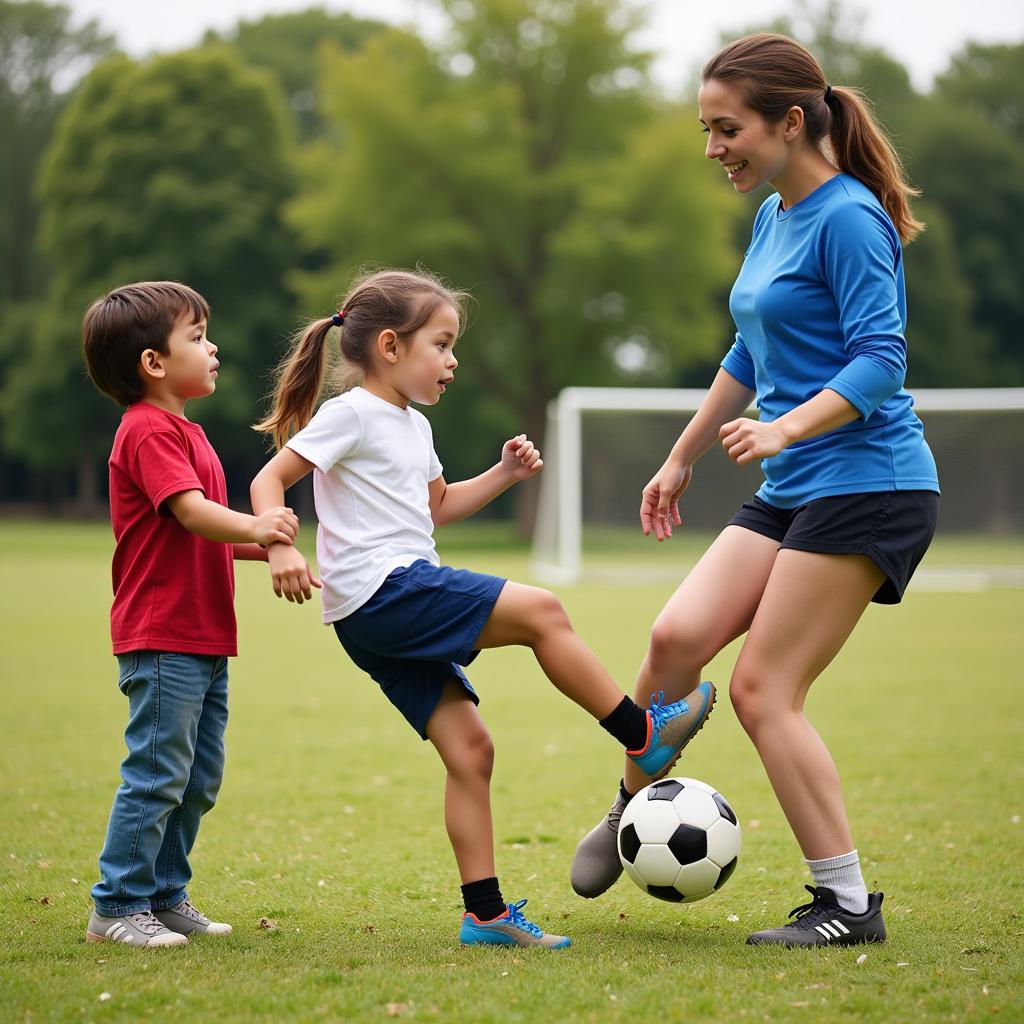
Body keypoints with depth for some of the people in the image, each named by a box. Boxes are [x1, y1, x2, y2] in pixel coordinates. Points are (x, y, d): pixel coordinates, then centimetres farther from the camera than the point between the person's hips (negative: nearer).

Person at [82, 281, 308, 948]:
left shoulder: (184, 432, 20)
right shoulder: (149, 431, -12)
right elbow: (191, 512, -26)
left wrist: (267, 548, 15)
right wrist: (253, 527, -41)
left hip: (203, 640, 10)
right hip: (161, 639, -10)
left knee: (199, 778, 13)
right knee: (158, 774, -7)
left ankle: (167, 896, 22)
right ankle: (118, 906, 1)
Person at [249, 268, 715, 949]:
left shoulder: (413, 427, 22)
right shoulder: (351, 415, -6)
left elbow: (436, 506, 37)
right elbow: (270, 479, -10)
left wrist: (504, 474, 25)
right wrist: (281, 546, -25)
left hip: (391, 617, 10)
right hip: (381, 590, -10)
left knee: (469, 749, 3)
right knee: (540, 611, -15)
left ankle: (485, 912, 4)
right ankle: (643, 735, -3)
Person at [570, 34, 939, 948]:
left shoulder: (848, 219, -13)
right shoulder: (773, 217, 15)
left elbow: (879, 360, -20)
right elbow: (750, 354, 27)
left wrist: (787, 427, -34)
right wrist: (683, 457, 32)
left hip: (865, 485, -8)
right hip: (790, 493, 8)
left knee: (764, 689, -10)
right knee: (677, 636, -8)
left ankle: (848, 904, 0)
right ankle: (632, 810, 14)